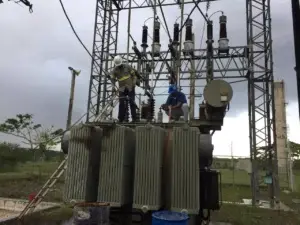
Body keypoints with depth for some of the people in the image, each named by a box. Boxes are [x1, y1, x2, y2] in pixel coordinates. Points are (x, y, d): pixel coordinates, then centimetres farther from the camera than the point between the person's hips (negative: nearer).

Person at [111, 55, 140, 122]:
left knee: (132, 102, -7)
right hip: (122, 89, 2)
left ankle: (134, 118, -2)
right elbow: (113, 79, -1)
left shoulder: (127, 67, -3)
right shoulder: (115, 70, 0)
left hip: (130, 87, -1)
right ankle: (121, 118, 0)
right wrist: (113, 87, -18)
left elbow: (134, 74, 1)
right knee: (122, 103, -5)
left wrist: (134, 83, -11)